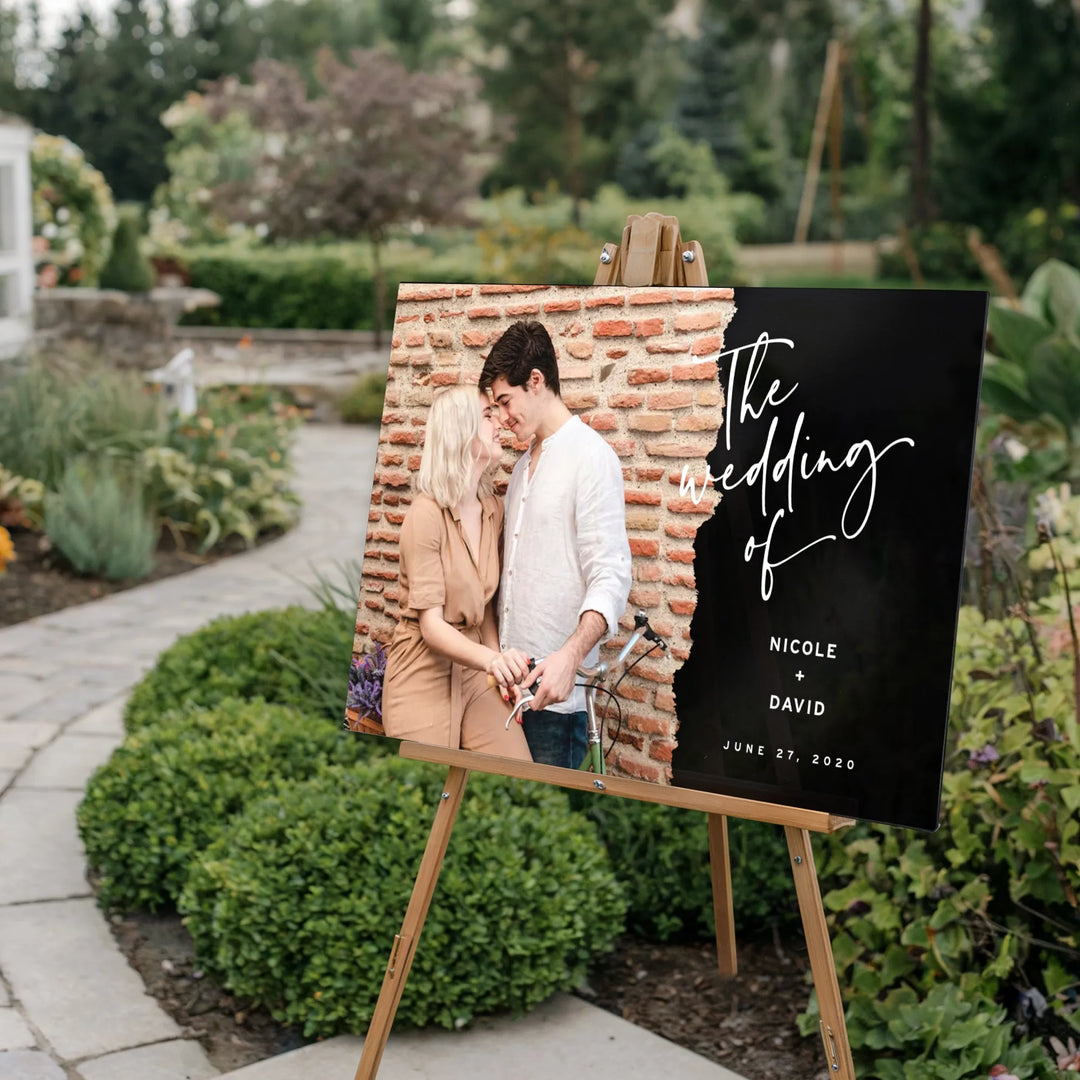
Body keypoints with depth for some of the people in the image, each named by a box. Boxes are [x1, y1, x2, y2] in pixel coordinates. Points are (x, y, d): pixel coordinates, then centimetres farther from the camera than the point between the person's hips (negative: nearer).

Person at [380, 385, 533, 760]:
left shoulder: (493, 508, 3)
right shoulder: (426, 514, -18)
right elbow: (431, 625, -22)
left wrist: (501, 670, 0)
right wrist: (492, 660, -38)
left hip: (475, 665, 6)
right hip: (426, 671, -6)